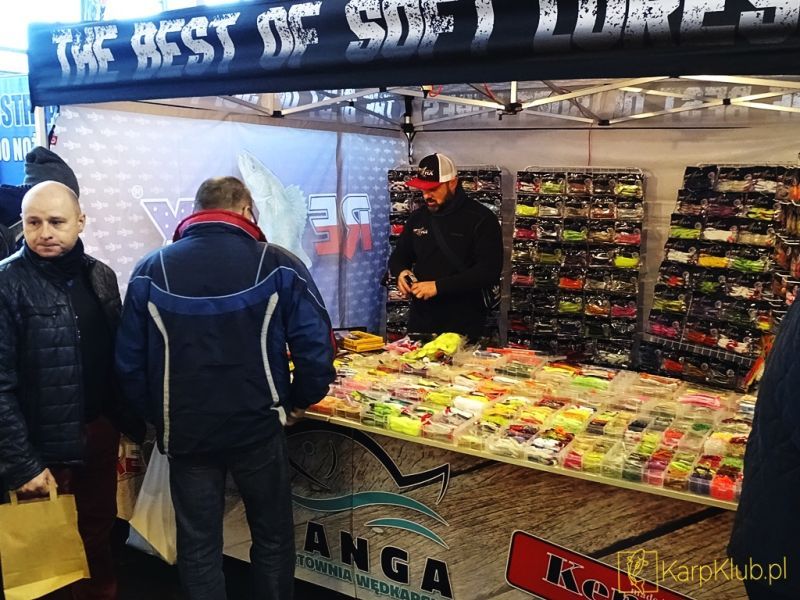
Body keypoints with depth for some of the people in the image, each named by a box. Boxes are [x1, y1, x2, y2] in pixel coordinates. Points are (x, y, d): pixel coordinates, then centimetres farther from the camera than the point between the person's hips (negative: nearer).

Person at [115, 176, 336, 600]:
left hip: (184, 432, 2)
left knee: (198, 547, 17)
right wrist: (299, 401, 5)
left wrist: (158, 416, 13)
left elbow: (129, 362, 0)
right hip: (258, 427, -1)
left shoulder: (151, 271, -3)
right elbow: (316, 348, -12)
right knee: (272, 538, 19)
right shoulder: (278, 265, -9)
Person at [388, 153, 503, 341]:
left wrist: (439, 286, -23)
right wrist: (401, 271, -4)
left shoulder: (481, 219, -9)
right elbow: (399, 256, 20)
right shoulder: (418, 217, 9)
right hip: (420, 322, 5)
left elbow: (489, 272, -18)